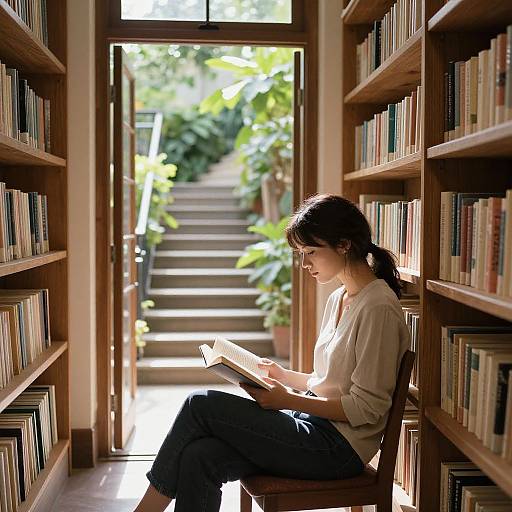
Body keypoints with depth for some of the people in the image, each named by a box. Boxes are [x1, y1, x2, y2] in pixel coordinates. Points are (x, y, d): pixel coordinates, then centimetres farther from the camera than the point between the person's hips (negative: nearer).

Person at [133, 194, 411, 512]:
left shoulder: (378, 308, -15)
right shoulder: (339, 299, 14)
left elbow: (366, 408, -17)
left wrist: (288, 400, -19)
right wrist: (284, 376, 5)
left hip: (339, 447, -8)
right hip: (316, 426, 8)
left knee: (201, 405, -13)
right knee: (198, 457, -13)